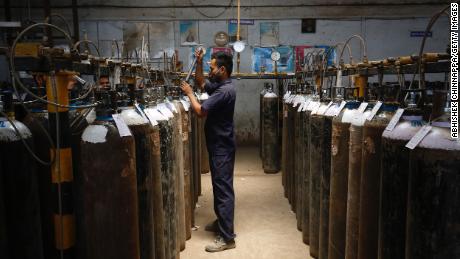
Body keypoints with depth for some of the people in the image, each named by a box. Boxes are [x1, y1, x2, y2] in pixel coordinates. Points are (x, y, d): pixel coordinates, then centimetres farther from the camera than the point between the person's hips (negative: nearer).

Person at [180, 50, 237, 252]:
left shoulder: (225, 90, -22)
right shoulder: (219, 86, 9)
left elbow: (200, 111, -23)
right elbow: (201, 83, 25)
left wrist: (189, 93, -7)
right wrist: (199, 62, 11)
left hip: (222, 148, -10)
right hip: (217, 146, 10)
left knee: (223, 189, -6)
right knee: (219, 186, 20)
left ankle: (227, 238, 1)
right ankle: (221, 222, 36)